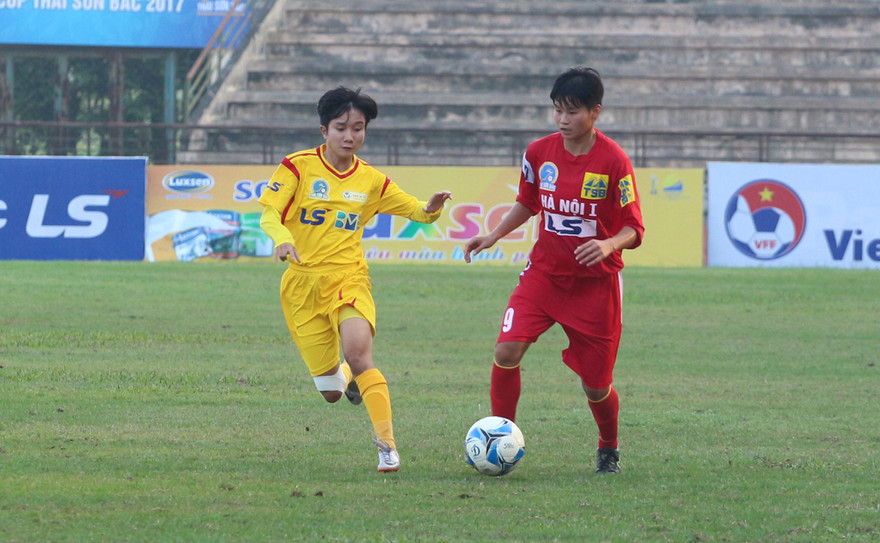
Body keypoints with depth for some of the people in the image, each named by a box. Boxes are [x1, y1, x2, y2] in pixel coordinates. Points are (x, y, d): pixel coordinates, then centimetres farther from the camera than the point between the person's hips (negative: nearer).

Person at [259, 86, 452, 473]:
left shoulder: (370, 180, 6)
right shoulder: (299, 167, -2)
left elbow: (415, 212, 15)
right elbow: (268, 214, -10)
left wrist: (431, 209, -10)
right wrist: (281, 238, -32)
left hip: (348, 279, 0)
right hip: (302, 283, 0)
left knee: (358, 351, -29)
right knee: (330, 393, 3)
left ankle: (387, 444, -23)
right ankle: (347, 376, 43)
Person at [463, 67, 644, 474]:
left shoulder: (613, 161, -13)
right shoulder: (539, 152, -1)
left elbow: (632, 229, -10)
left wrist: (609, 244, -31)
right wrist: (493, 236, 4)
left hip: (596, 283, -3)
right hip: (544, 272, 3)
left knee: (595, 384, 2)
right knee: (507, 351, -19)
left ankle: (609, 449, 32)